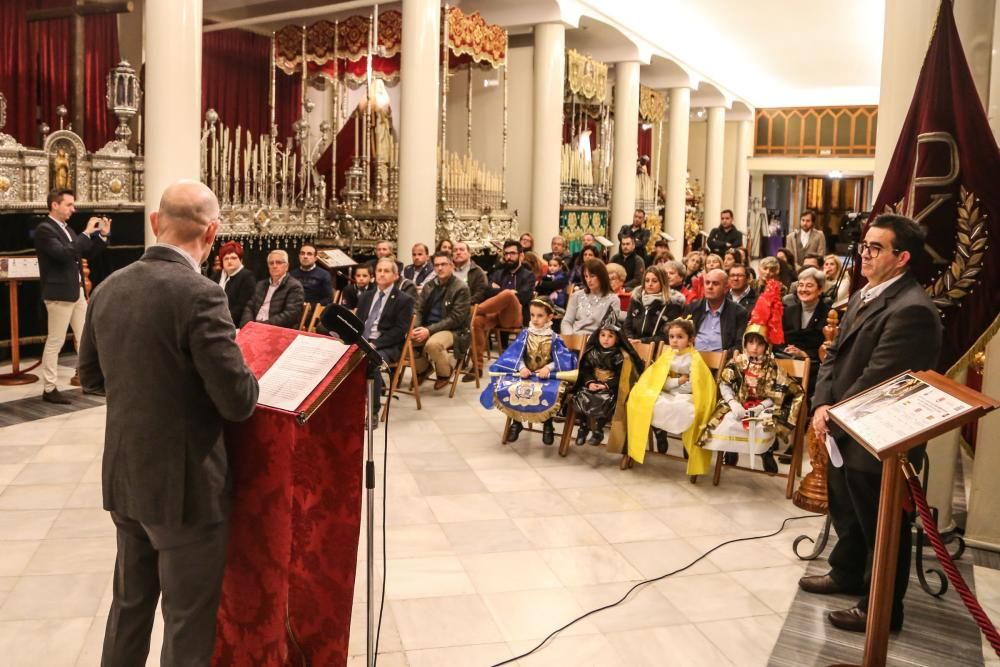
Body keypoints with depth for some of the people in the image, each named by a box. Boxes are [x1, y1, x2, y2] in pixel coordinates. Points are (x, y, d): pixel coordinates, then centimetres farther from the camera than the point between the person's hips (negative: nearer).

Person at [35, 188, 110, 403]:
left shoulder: (66, 229, 15)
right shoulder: (44, 229, -13)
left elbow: (87, 253, 18)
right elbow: (65, 254, -26)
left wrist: (102, 235, 5)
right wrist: (86, 232, -22)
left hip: (77, 291, 9)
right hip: (59, 293, -9)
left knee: (84, 338, 13)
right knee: (55, 342, -3)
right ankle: (49, 389, 5)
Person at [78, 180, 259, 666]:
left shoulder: (109, 288, 0)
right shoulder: (199, 294, -22)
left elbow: (90, 375, 13)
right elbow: (238, 402, -21)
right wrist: (246, 377, -1)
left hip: (123, 479, 7)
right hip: (185, 485, -7)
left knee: (129, 605, 24)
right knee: (189, 622, 10)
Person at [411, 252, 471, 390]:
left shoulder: (461, 288, -9)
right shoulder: (429, 285, 11)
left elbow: (455, 318, -15)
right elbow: (418, 310, 10)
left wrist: (429, 330, -23)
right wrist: (415, 328, -13)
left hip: (452, 331, -6)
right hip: (427, 328, 6)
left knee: (433, 343, -37)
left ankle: (445, 372, -5)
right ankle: (423, 367, 10)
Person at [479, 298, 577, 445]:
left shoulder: (554, 338, 0)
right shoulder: (525, 334, 5)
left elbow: (563, 359, -4)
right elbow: (515, 354, 1)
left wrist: (548, 368, -21)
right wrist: (521, 367, -18)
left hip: (547, 376, -2)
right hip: (525, 374, 2)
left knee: (550, 394, -37)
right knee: (503, 388, -26)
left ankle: (548, 425, -5)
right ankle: (516, 422, 1)